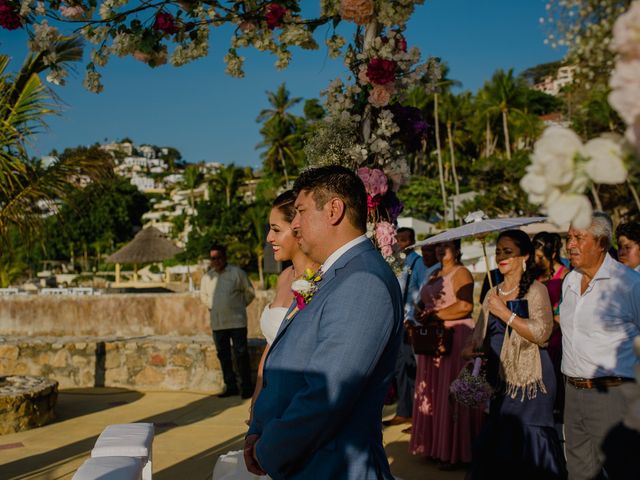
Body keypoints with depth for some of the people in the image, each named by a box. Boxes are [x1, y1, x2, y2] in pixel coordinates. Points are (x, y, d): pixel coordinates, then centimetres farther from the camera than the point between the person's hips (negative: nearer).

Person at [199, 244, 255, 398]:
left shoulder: (237, 273, -3)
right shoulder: (207, 277, 9)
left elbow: (250, 293, 5)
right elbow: (203, 296, 25)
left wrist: (238, 306, 6)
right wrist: (213, 307, 13)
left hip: (236, 322, -4)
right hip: (217, 323, 4)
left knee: (241, 355, -3)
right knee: (223, 356, 9)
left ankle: (246, 387, 4)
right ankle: (231, 387, 18)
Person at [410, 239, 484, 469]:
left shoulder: (461, 273, -6)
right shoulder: (434, 276, 20)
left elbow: (465, 306, -18)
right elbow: (425, 303, 28)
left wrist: (433, 314, -12)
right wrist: (421, 313, 4)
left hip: (455, 337, -8)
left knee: (451, 394, -5)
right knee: (433, 392, 7)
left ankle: (454, 451, 2)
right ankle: (436, 444, 14)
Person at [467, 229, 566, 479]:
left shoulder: (536, 290, -6)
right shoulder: (493, 293, 13)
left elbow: (541, 333, -19)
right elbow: (480, 332, 18)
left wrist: (504, 312, -18)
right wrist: (472, 347, -3)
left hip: (529, 380, -6)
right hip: (499, 379, 6)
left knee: (526, 445, -3)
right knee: (495, 446, 8)